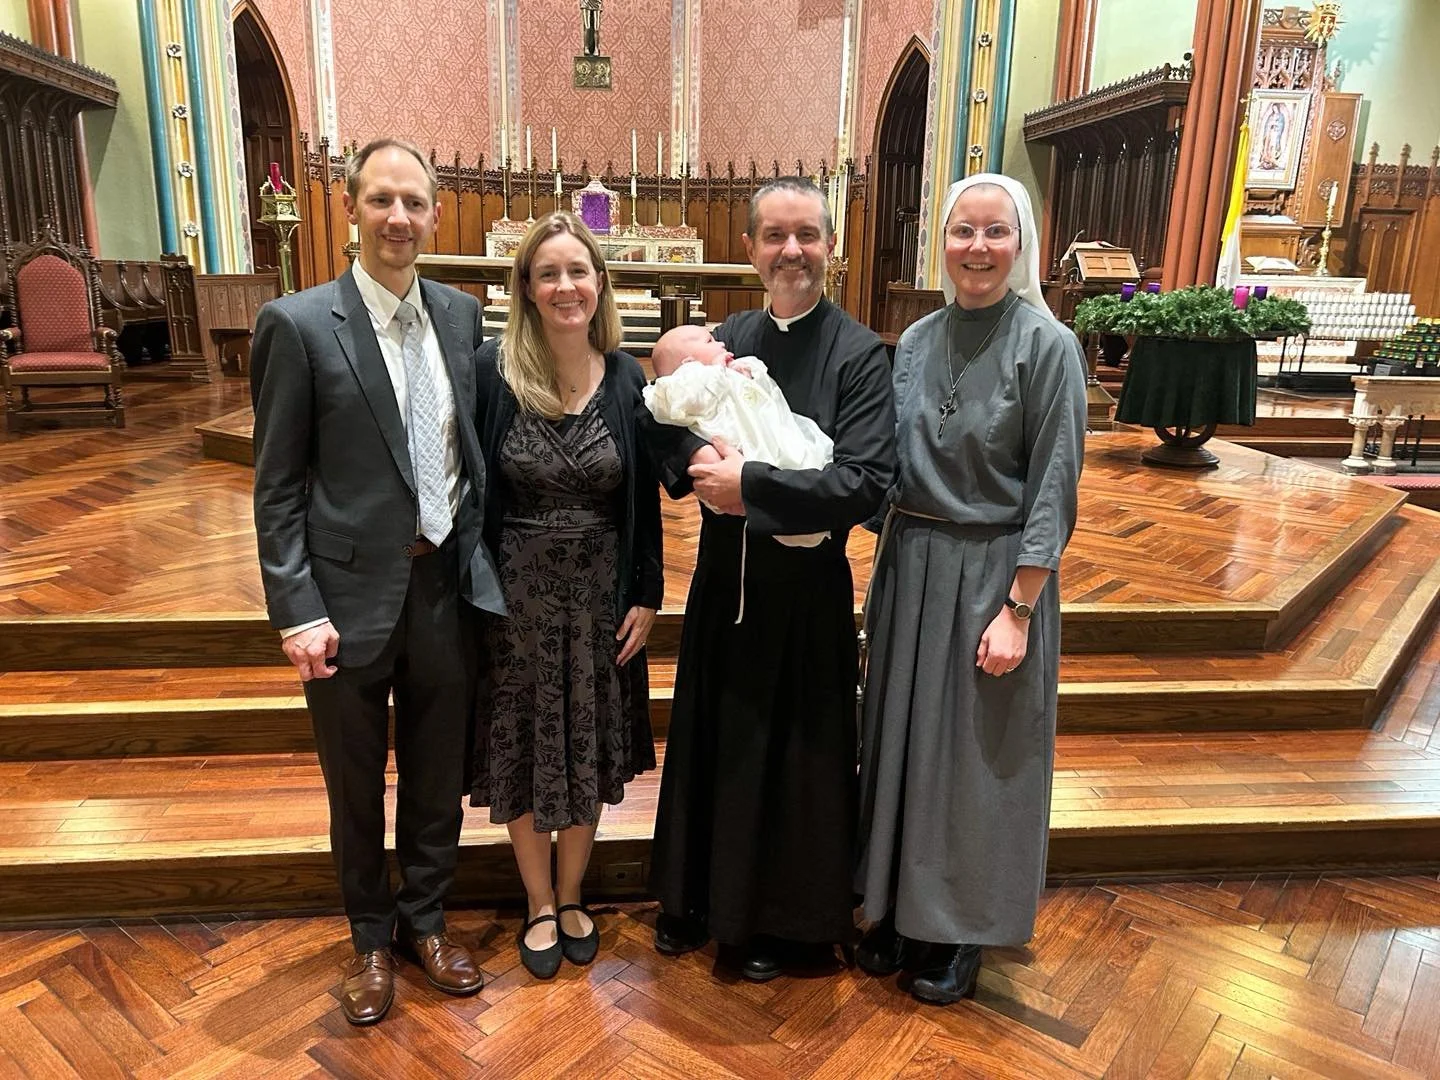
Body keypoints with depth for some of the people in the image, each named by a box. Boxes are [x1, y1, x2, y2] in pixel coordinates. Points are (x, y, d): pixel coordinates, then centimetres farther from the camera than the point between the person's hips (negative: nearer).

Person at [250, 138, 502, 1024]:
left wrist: (482, 560, 5)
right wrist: (297, 610, -12)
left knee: (439, 774, 17)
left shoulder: (461, 314, 3)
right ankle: (371, 935, 39)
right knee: (357, 785, 16)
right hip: (352, 593, -3)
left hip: (446, 585, 3)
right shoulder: (299, 324, -9)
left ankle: (426, 918, 41)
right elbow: (277, 485, -8)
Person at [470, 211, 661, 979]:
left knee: (588, 749, 14)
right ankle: (539, 905, 35)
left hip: (600, 592, 2)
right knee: (523, 750, 12)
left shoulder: (627, 378, -3)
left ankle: (571, 897, 38)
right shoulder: (492, 370, -10)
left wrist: (646, 595, -1)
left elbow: (644, 498, 1)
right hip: (517, 591, -1)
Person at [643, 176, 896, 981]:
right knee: (712, 742, 17)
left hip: (807, 589, -4)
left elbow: (865, 483, -20)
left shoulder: (860, 355, -11)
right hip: (726, 578, 5)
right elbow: (664, 428, 4)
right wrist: (701, 464, -18)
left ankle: (788, 921, 32)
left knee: (797, 756, 10)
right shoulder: (726, 339, 5)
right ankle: (702, 897, 39)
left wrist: (750, 484, -23)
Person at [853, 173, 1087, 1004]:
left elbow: (1053, 492, -12)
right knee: (901, 739, 13)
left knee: (976, 758, 8)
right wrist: (889, 569, 4)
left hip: (993, 574, -5)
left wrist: (1017, 610, -15)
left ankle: (964, 932, 29)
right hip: (912, 568, 5)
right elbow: (893, 468, 10)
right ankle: (900, 911, 33)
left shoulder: (1047, 345, -10)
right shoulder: (918, 340, 6)